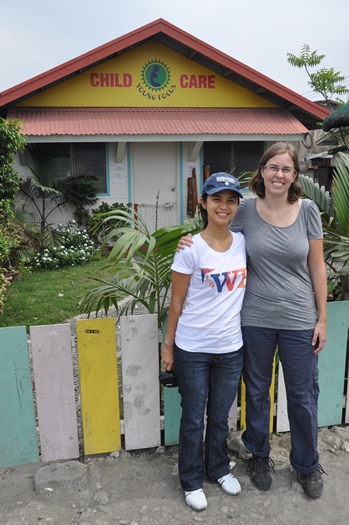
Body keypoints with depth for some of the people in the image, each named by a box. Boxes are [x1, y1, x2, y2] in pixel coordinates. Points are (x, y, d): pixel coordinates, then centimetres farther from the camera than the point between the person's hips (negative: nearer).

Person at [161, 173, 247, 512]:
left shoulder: (243, 242, -1)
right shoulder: (191, 248, -13)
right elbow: (177, 302, -8)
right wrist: (168, 345, -4)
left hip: (231, 349, 4)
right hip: (192, 350, -3)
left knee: (220, 416, 21)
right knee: (193, 418, 14)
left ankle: (218, 468, 46)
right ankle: (191, 480, 37)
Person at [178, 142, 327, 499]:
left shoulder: (307, 210, -4)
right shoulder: (246, 209, -5)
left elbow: (316, 267, 0)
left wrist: (322, 318, 0)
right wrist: (192, 242, -11)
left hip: (299, 320, 0)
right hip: (255, 319, 0)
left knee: (303, 395, 13)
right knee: (257, 391, 17)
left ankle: (307, 464, 40)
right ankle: (259, 456, 42)